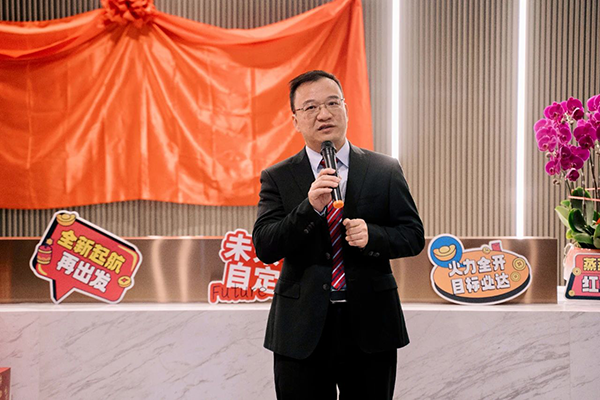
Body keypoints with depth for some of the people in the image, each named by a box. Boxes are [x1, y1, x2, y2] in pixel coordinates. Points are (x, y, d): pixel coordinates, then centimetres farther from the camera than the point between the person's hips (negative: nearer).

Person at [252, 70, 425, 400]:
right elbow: (264, 248, -9)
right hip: (302, 329, -1)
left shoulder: (385, 170, 3)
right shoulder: (277, 178, 0)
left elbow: (414, 236, 3)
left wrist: (371, 235, -17)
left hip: (370, 324, 1)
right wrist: (309, 207, -23)